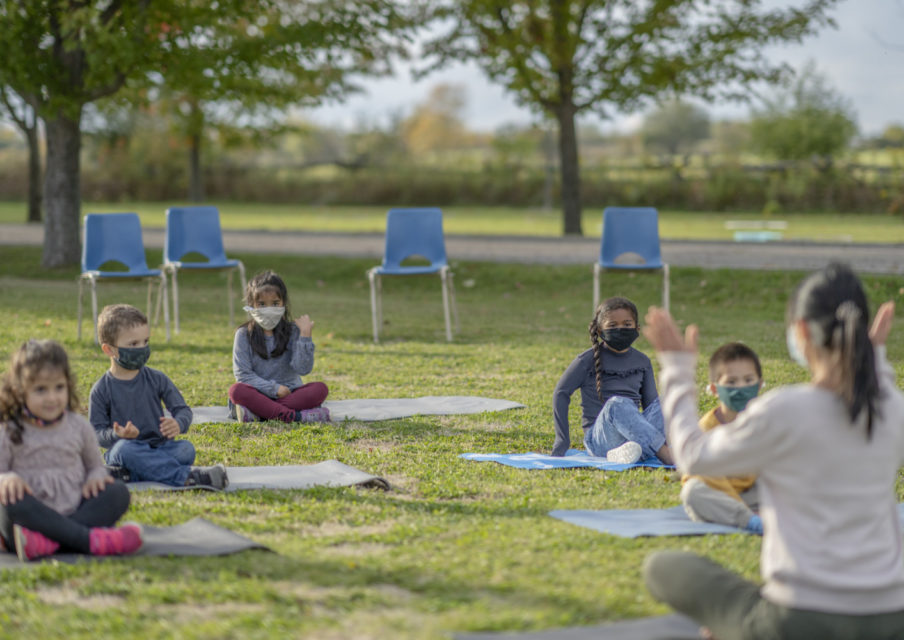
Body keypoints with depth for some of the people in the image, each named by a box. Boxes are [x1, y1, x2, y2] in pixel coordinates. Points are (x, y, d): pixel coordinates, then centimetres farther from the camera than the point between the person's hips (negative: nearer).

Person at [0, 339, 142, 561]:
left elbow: (96, 466, 19)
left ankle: (47, 542, -36)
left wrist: (96, 477, -6)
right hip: (34, 515, -3)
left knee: (118, 492, -19)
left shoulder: (79, 427, 9)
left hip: (75, 514, 3)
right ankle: (90, 539, -38)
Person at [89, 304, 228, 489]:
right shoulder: (101, 390, 2)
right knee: (125, 449, -38)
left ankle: (130, 475, -38)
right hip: (127, 447, -2)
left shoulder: (157, 379, 9)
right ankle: (186, 477, -49)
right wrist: (117, 435, -23)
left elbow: (182, 409, 6)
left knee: (186, 448, -28)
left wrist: (178, 424, -19)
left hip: (160, 447, 3)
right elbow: (97, 431, 1)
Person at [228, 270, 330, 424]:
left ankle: (258, 413, -35)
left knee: (320, 389, -25)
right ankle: (295, 416, -43)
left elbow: (303, 369, -7)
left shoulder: (292, 331, 4)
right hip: (258, 393, -2)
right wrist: (274, 388, -14)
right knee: (236, 390, -32)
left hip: (289, 392, 2)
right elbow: (242, 374, -6)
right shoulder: (244, 335, 1)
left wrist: (305, 335, -13)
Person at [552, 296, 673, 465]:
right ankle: (666, 454, -52)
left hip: (634, 433, 5)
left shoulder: (642, 362, 14)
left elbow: (651, 403, 18)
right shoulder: (589, 360, 0)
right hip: (599, 437, -5)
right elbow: (561, 393, 1)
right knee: (618, 404, -35)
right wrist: (562, 442, -3)